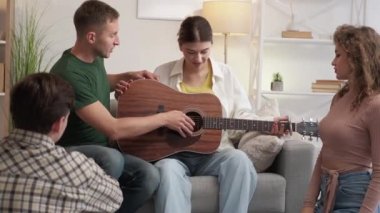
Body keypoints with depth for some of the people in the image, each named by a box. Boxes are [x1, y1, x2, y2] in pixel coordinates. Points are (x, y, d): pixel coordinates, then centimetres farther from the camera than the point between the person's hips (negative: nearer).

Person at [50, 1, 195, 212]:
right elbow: (114, 129, -29)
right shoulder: (68, 74, -25)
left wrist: (128, 76, 13)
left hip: (103, 151, 8)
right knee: (111, 159, -39)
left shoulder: (95, 57, 4)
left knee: (149, 175, -20)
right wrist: (165, 118, -19)